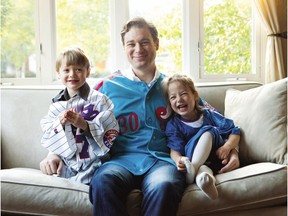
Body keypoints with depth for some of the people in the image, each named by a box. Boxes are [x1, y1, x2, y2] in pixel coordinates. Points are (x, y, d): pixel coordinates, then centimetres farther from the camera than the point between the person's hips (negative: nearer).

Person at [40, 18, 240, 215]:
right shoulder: (109, 85, 15)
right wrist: (55, 152, 5)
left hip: (163, 159, 0)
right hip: (122, 158, 0)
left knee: (163, 187, -38)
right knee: (102, 182, -37)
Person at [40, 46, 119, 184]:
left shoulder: (98, 99, -3)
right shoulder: (56, 104, 11)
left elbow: (111, 133, -9)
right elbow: (47, 137, 10)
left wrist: (84, 125, -19)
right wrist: (59, 122, -9)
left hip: (92, 162, -4)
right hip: (67, 161, 4)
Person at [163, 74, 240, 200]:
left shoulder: (209, 115, 5)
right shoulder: (173, 125, 2)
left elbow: (234, 132, 5)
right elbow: (174, 149, -11)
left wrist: (227, 147, -17)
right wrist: (178, 160, -36)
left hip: (216, 160, 2)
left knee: (209, 132, -20)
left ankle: (192, 170, -39)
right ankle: (206, 176, -64)